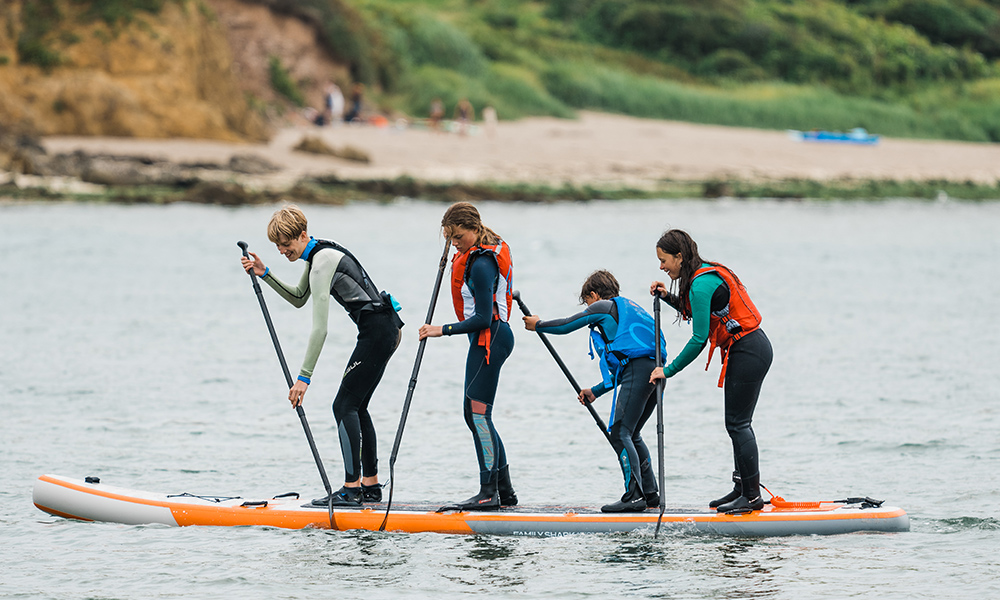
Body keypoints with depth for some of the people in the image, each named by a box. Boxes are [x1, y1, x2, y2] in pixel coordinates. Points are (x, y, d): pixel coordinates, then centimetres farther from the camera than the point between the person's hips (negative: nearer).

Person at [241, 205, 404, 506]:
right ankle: (371, 485, 16)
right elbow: (299, 298, 29)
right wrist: (265, 274, 17)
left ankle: (352, 489, -15)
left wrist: (304, 377, -18)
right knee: (356, 407, 14)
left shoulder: (322, 263, -16)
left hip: (377, 331, -10)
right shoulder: (320, 252, 14)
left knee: (345, 406, -10)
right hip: (387, 327, 10)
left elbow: (319, 329, -19)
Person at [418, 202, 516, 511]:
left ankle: (489, 493, -12)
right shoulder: (493, 248, 12)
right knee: (477, 414, 12)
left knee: (477, 412, -12)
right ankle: (504, 491, 15)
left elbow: (482, 319, -22)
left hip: (489, 338, -11)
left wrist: (443, 330, -19)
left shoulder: (480, 265, -19)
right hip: (491, 336, 11)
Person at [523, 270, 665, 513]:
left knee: (620, 433, -10)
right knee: (631, 434, 18)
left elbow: (566, 326, 11)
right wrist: (596, 391, 37)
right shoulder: (628, 309, 34)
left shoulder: (603, 307, 9)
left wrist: (538, 325, 30)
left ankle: (634, 496, -20)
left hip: (638, 369, -9)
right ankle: (650, 493, 17)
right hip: (655, 370, 9)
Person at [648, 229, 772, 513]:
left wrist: (669, 371, -15)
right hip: (751, 349, 10)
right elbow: (700, 312, 28)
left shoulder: (701, 284, -19)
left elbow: (699, 339, -21)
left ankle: (752, 496, -4)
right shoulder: (706, 273, 11)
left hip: (747, 352, -10)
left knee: (737, 424, -7)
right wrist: (669, 297, 14)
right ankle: (743, 489, 19)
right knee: (738, 423, 14)